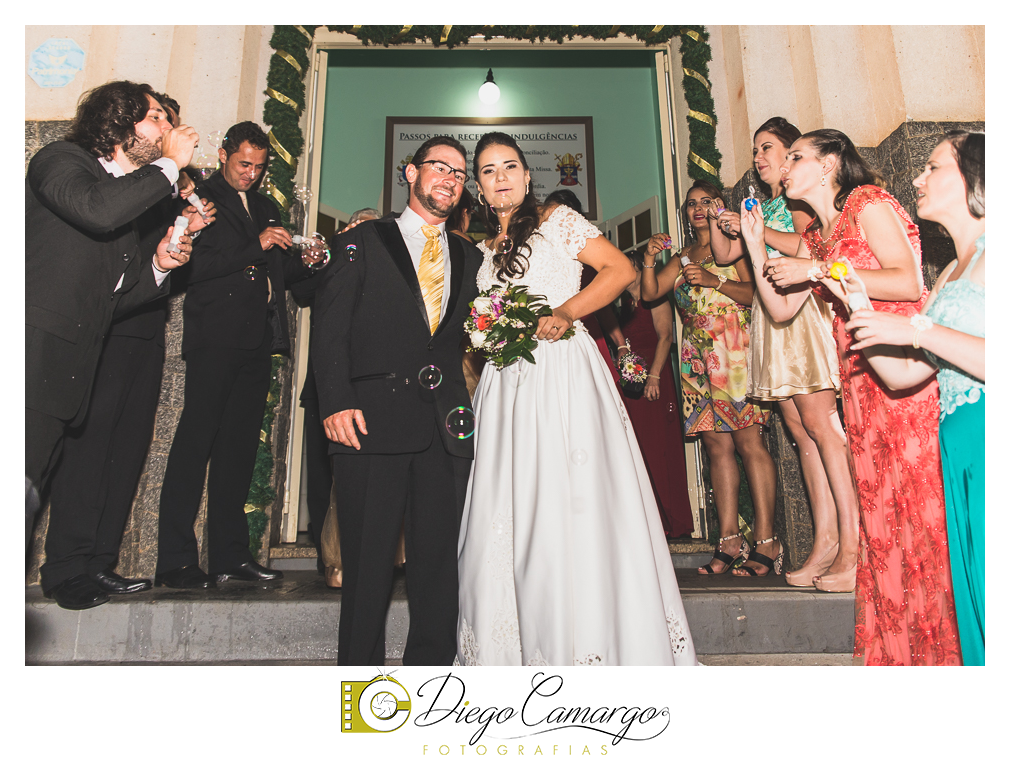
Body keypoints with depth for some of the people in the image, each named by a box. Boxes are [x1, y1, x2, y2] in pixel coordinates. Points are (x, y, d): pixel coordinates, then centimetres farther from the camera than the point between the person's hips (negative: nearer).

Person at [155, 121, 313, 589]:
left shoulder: (266, 208, 24)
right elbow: (192, 267, -10)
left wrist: (303, 262, 6)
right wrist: (255, 247, -14)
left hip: (257, 341, 6)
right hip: (216, 338, -6)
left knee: (240, 448, 7)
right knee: (195, 443, -6)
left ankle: (230, 555, 14)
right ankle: (175, 560, 1)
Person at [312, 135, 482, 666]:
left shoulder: (470, 257, 22)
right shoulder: (361, 241, 10)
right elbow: (329, 329, 0)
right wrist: (336, 402, -12)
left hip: (446, 426, 4)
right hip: (372, 420, -3)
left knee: (440, 562, 7)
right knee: (368, 563, 1)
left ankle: (430, 664, 21)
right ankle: (360, 666, 17)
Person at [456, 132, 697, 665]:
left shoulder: (557, 221, 6)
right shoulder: (483, 249, 20)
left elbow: (621, 269, -4)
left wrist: (563, 312, -15)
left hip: (562, 373, -5)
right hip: (505, 383, 5)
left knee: (572, 504, -7)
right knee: (503, 511, 2)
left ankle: (589, 643, 5)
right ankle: (513, 646, 14)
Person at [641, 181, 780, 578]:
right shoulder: (682, 257, 24)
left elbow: (755, 292, -4)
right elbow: (650, 293, 13)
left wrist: (714, 280, -15)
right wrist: (650, 259, -1)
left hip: (735, 354, -5)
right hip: (698, 361, 5)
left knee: (749, 443, -11)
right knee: (717, 445, 2)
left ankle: (766, 540, -7)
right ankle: (729, 540, 4)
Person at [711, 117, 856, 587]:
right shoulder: (761, 206, 26)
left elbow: (809, 244, -13)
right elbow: (725, 255, 23)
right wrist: (717, 221, 8)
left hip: (801, 308, -7)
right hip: (771, 315, 7)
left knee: (818, 421, -15)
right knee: (799, 430, 1)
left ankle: (851, 541, -12)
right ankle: (825, 539, 2)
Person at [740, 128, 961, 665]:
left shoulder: (869, 204, -5)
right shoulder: (813, 237, 18)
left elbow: (907, 283, -17)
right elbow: (780, 310, 13)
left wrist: (817, 269, -14)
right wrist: (755, 247, 8)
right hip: (860, 371, 7)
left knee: (913, 487, -4)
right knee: (875, 488, 9)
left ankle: (935, 642, 7)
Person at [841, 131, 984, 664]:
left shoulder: (994, 252, -6)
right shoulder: (952, 274, 20)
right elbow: (901, 374, 16)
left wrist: (920, 331, -14)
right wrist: (852, 301, 13)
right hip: (958, 449, 8)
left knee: (991, 596, -4)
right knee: (974, 599, 11)